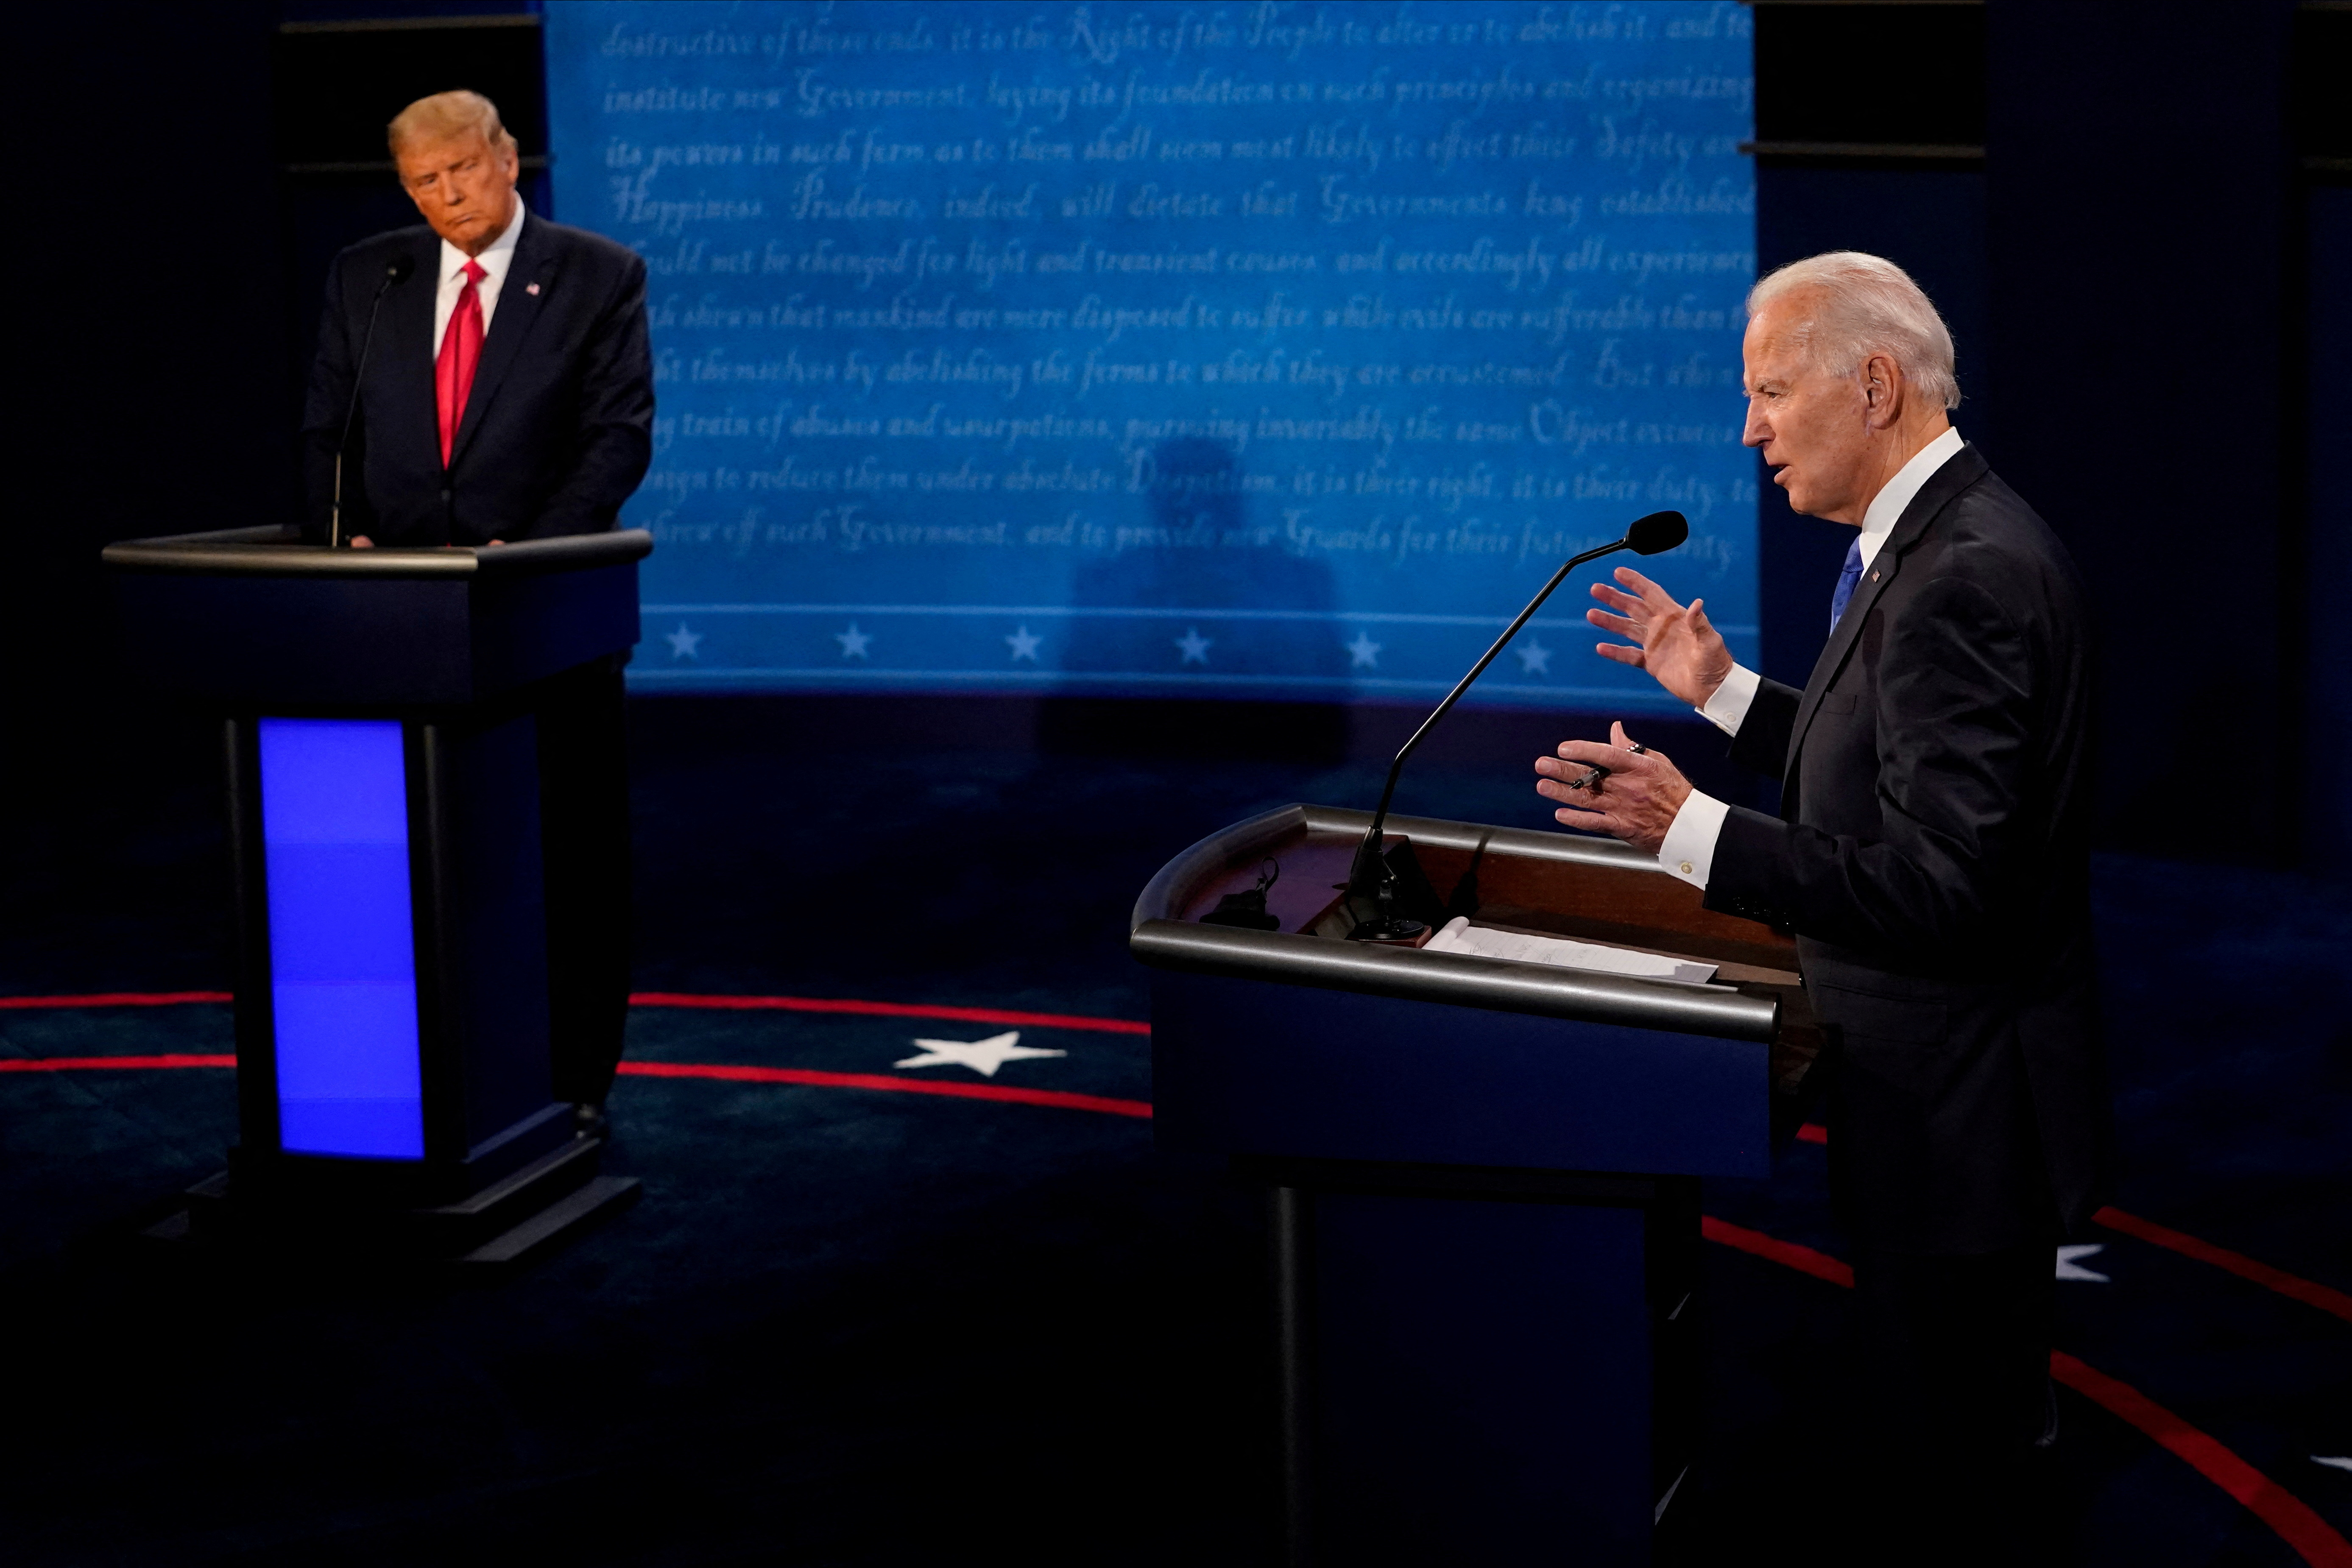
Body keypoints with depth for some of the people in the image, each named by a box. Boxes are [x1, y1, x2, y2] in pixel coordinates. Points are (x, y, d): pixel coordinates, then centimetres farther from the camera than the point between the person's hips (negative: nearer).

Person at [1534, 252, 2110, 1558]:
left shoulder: (1963, 576, -24)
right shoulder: (1945, 541, 9)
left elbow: (1939, 881, -28)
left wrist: (1689, 830, -29)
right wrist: (1723, 690, 13)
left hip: (1953, 1107, -11)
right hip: (1951, 1091, 11)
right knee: (1966, 1438, 23)